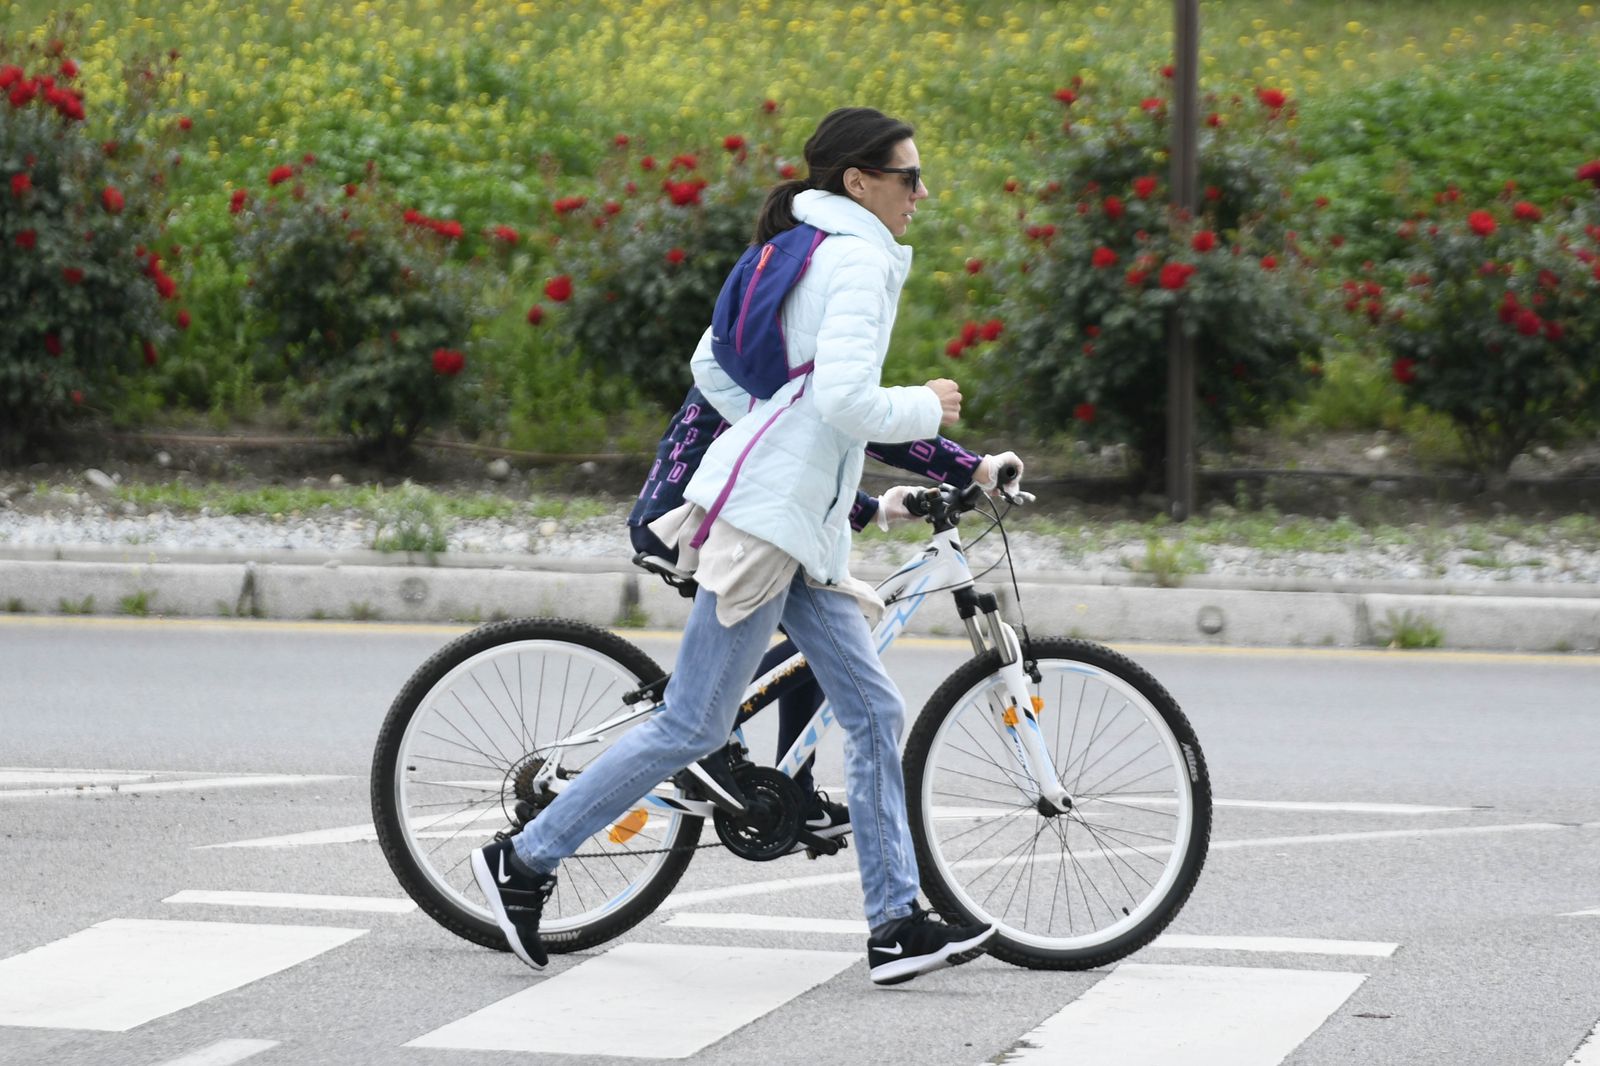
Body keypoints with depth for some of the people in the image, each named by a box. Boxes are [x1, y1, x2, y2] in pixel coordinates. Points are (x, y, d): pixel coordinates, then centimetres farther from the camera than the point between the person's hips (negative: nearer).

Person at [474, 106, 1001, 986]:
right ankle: (525, 861, 3)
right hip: (767, 513, -11)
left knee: (874, 712, 6)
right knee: (694, 726, -5)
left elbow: (710, 366, 21)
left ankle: (897, 924, 4)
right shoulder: (862, 260, -12)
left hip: (804, 521, 11)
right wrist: (924, 408, -8)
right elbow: (846, 398, -24)